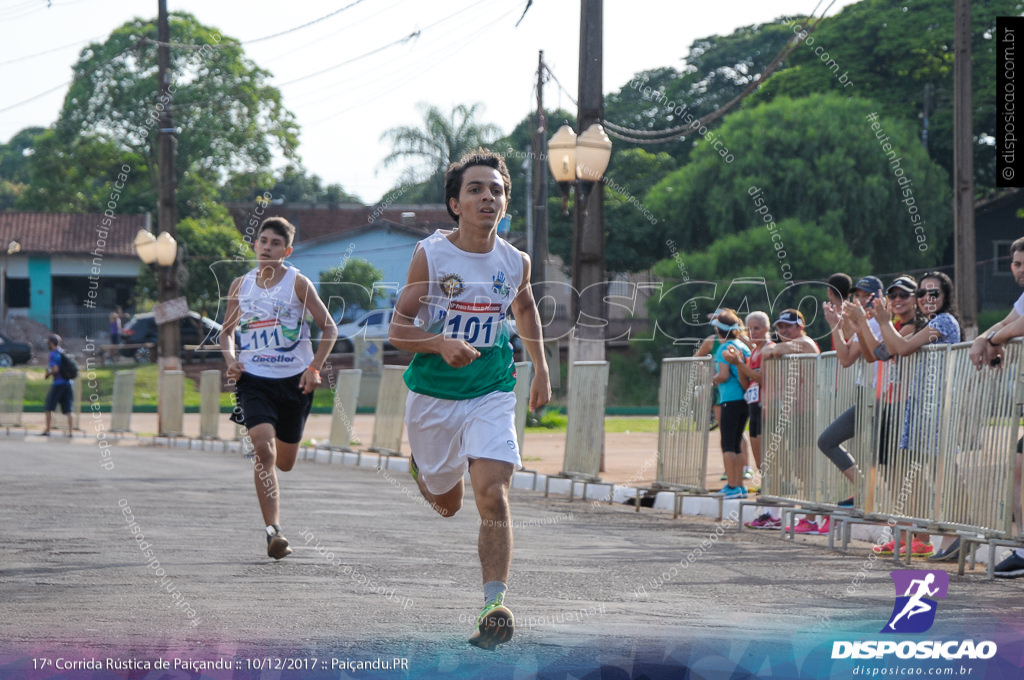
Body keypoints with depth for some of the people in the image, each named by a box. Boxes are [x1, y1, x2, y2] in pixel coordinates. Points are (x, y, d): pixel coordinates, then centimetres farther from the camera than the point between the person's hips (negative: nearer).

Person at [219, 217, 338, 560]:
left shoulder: (297, 283, -3)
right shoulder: (241, 286, 5)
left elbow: (329, 328, 0)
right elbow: (227, 331, 17)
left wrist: (314, 368, -11)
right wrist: (230, 358, -3)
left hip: (294, 381, 0)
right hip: (254, 380, 0)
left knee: (284, 463, 9)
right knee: (263, 448, -21)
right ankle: (273, 531, -22)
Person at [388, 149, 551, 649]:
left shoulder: (516, 262, -1)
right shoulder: (431, 255, -11)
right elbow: (397, 330, -10)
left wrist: (541, 369, 23)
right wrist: (442, 344, -29)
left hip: (492, 395, 1)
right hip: (433, 396, -1)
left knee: (493, 496, -18)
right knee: (447, 504, 17)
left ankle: (494, 606, -19)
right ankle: (419, 467, 52)